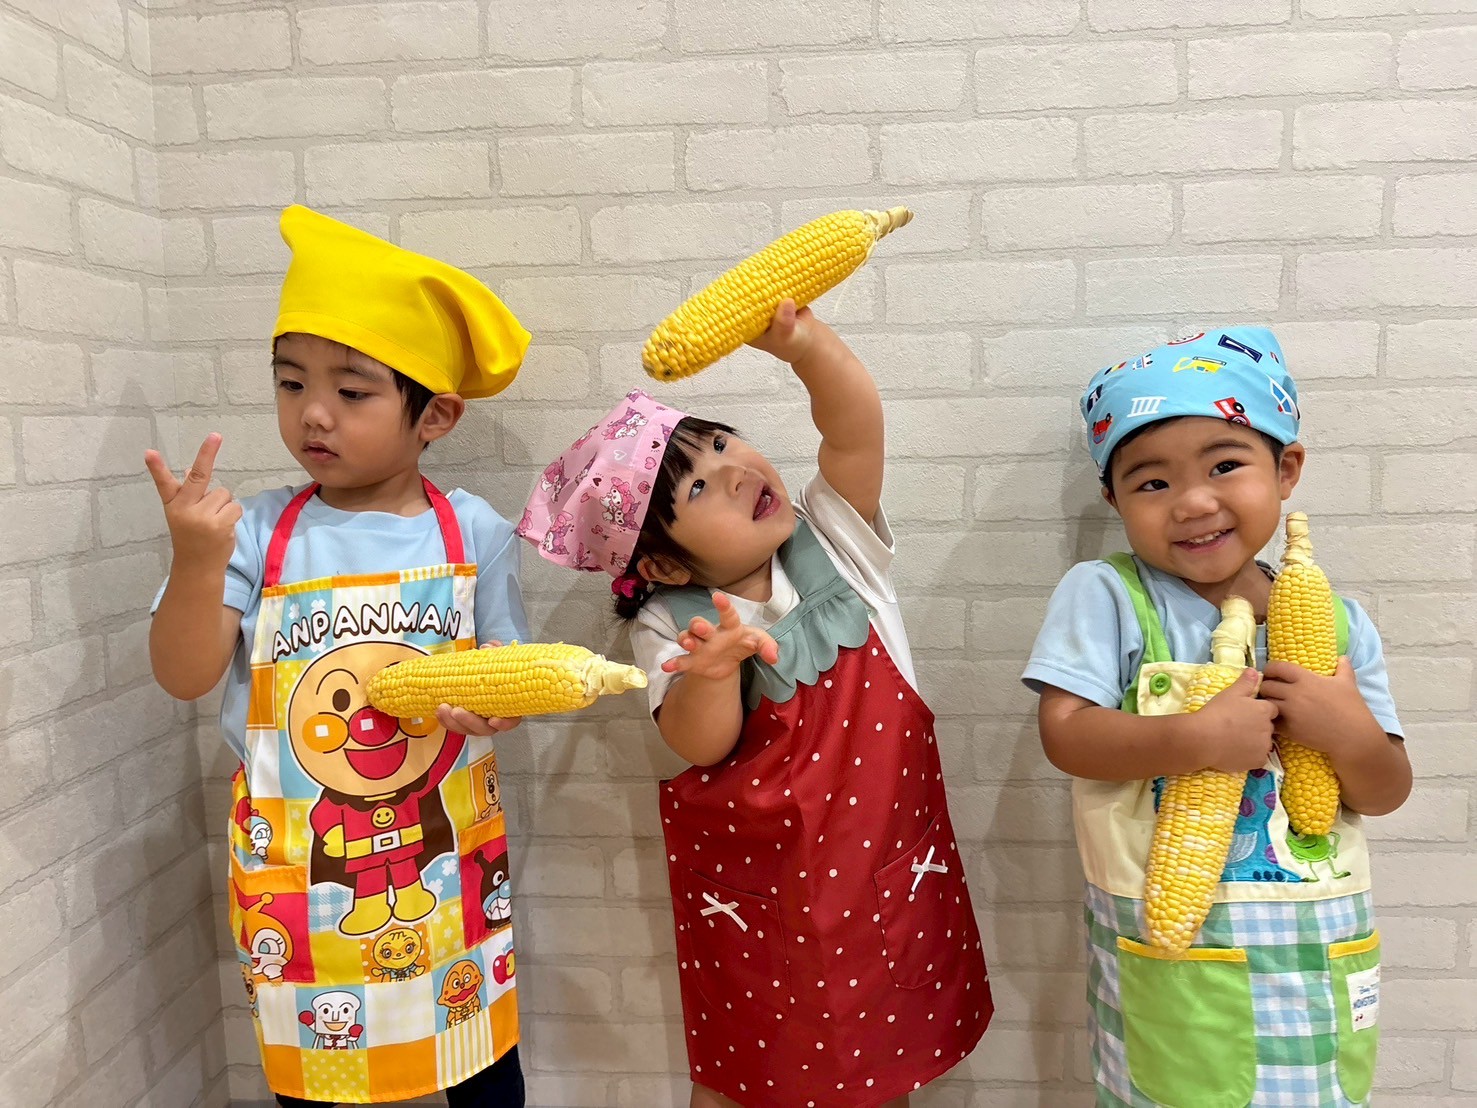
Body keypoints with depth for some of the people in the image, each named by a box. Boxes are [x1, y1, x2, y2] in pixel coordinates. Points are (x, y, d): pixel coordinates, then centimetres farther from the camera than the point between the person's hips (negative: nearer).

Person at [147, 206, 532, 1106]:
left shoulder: (473, 532, -7)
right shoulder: (261, 534, -8)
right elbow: (186, 678, -11)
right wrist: (198, 560, -26)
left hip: (446, 854, 0)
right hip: (296, 866, 1)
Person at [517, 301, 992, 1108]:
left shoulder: (834, 544, -7)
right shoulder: (669, 627, -14)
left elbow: (856, 428, -20)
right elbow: (700, 747, -25)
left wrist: (803, 343, -37)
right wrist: (713, 672, -45)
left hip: (884, 865, 2)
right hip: (751, 889, -1)